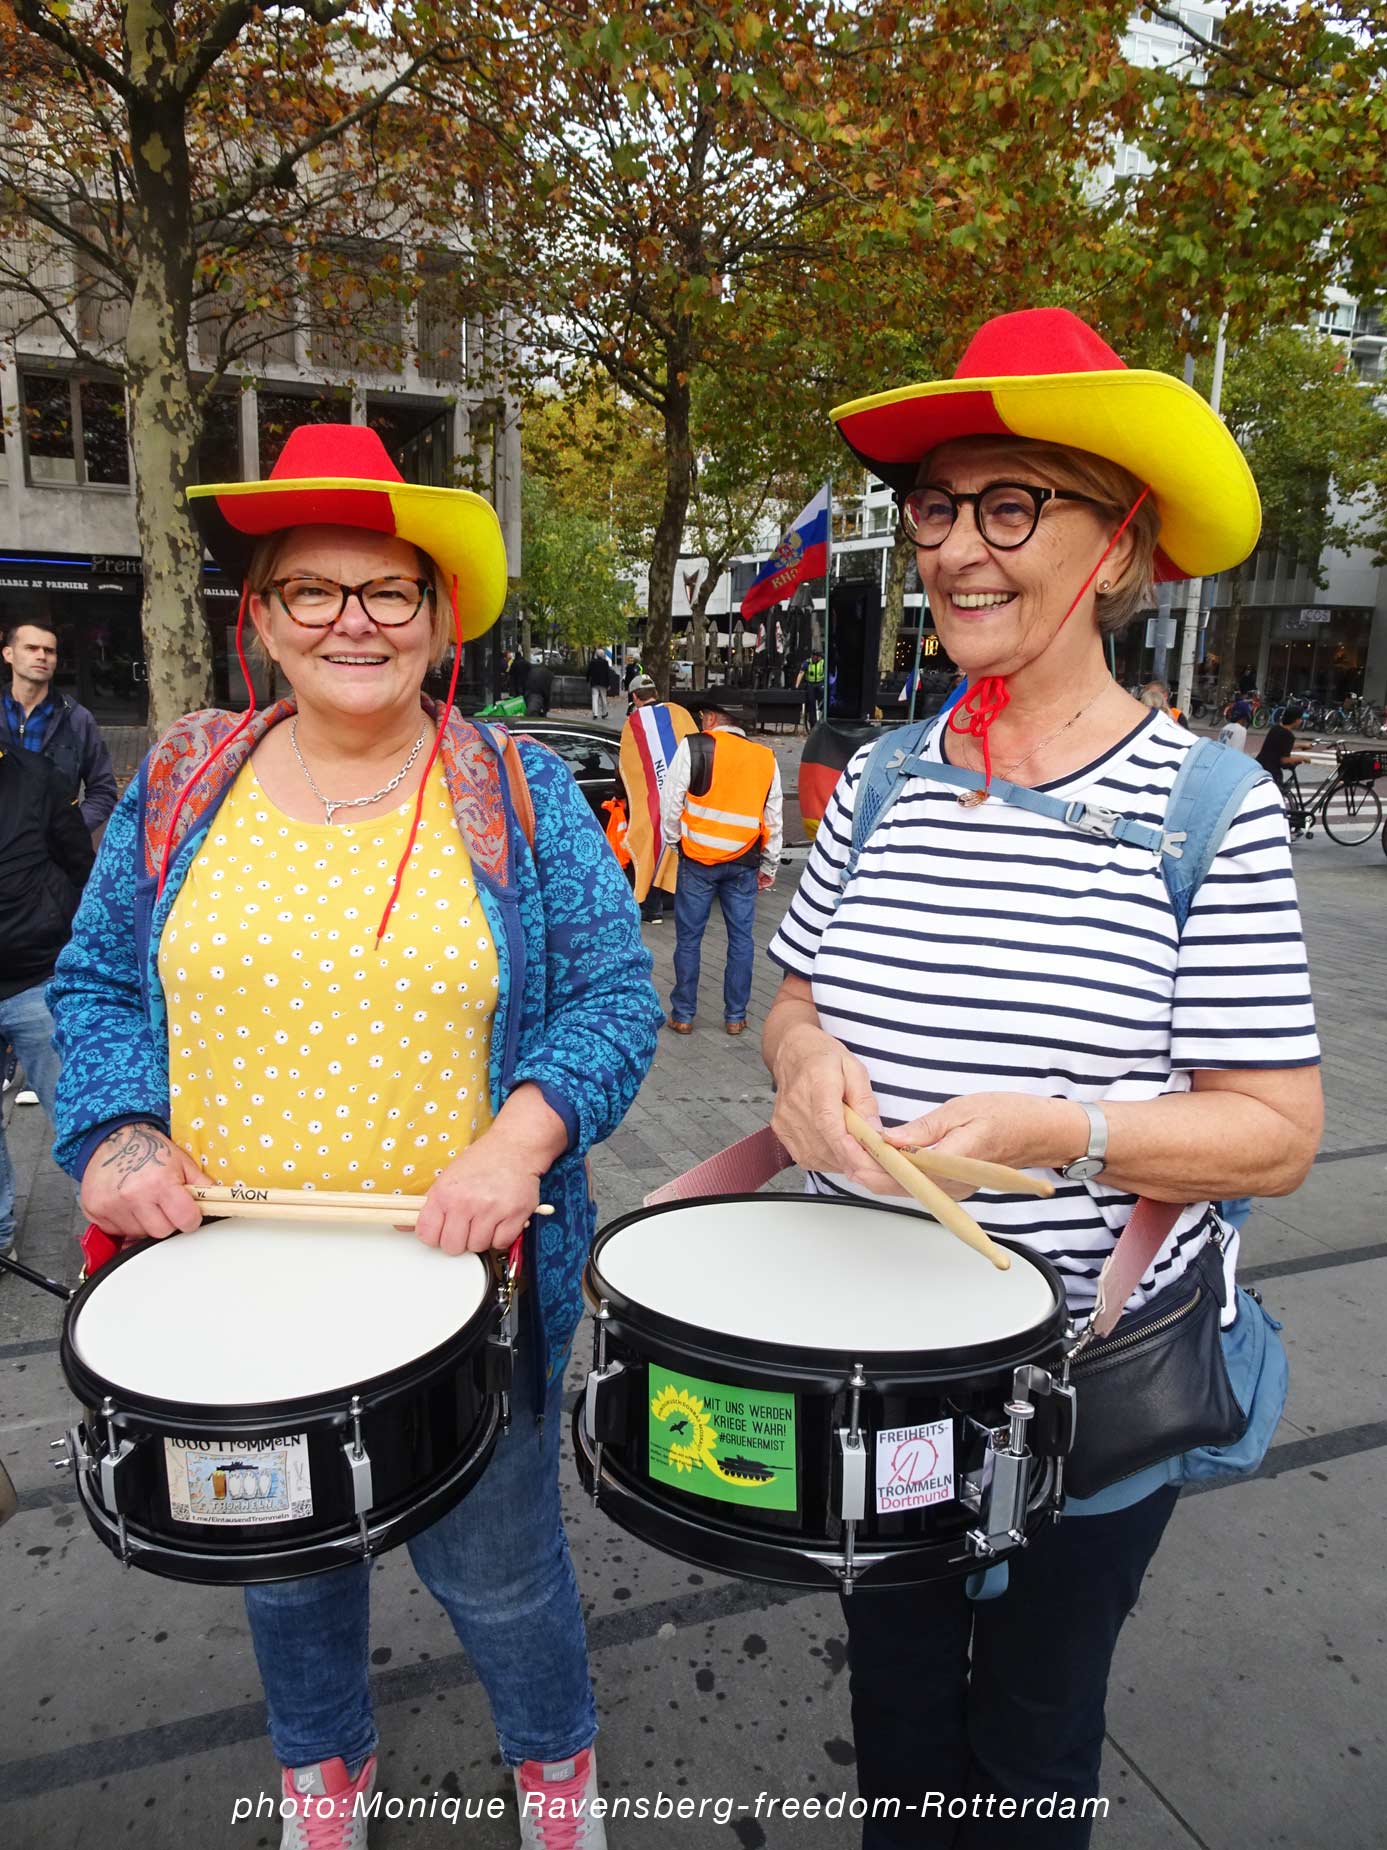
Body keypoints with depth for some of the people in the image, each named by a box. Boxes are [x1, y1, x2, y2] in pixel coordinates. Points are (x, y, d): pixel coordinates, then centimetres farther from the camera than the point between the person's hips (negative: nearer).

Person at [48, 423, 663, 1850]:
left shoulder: (519, 795, -6)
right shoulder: (183, 786, 1)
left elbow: (614, 998, -8)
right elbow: (97, 984, 7)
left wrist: (518, 1142, -23)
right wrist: (119, 1132, -10)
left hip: (460, 1275, -2)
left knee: (491, 1562, 16)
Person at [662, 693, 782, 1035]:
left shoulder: (693, 747, -7)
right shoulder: (765, 758, 5)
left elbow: (671, 802, -7)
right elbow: (775, 818, 10)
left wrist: (675, 840, 10)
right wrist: (769, 866, 19)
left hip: (698, 858, -3)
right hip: (743, 864, 3)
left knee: (688, 938, 7)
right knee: (741, 938, 11)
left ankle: (683, 1015, 15)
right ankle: (735, 1016, 17)